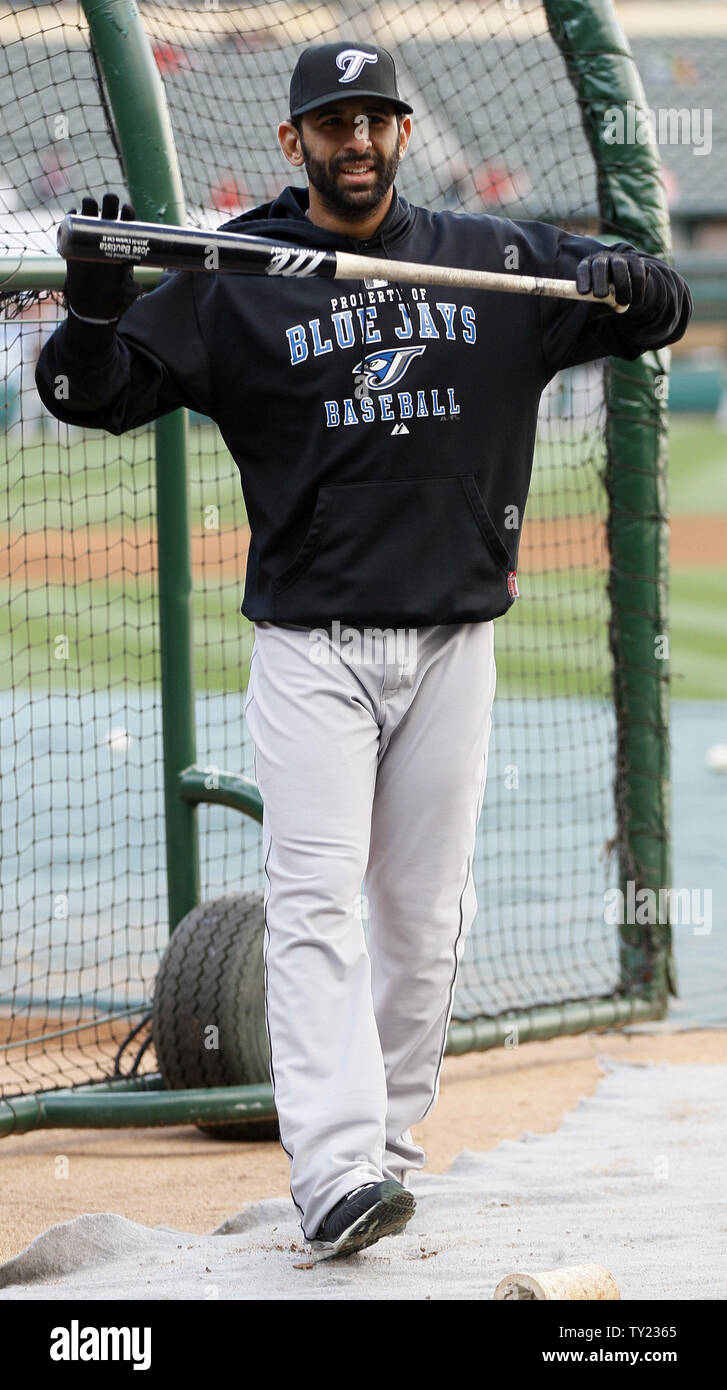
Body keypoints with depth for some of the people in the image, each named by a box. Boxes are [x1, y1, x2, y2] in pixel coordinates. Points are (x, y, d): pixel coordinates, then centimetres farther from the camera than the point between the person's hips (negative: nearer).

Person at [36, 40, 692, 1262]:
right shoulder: (230, 281, 2)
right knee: (317, 899, -14)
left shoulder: (496, 262, 9)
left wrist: (623, 282, -12)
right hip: (310, 645, -3)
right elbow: (96, 394, -2)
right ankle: (333, 1171, -23)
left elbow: (663, 310, 13)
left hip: (453, 644, 3)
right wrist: (95, 310, -24)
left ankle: (390, 1136, 21)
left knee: (426, 912, 7)